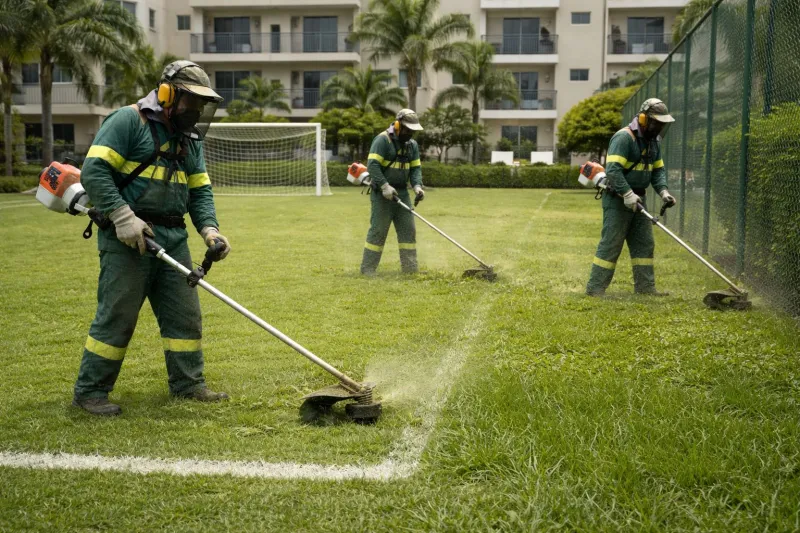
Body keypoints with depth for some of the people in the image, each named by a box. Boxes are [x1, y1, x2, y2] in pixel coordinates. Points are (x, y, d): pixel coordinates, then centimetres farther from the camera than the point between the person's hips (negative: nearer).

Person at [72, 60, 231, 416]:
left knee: (184, 313, 9)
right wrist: (124, 217, -22)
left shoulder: (190, 138, 17)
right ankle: (90, 391, 7)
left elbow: (200, 190, 16)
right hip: (127, 239, -7)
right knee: (116, 315, -5)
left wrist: (208, 228, -2)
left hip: (173, 239, 8)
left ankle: (188, 383, 22)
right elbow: (94, 171, -15)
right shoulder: (129, 121, -8)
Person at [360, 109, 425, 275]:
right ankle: (367, 270, 0)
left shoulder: (412, 144, 10)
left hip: (402, 193, 7)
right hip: (382, 193, -7)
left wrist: (417, 186, -9)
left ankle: (411, 268, 10)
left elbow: (416, 168, 10)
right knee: (378, 231, -6)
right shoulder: (383, 140, -13)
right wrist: (385, 186, -26)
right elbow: (372, 165, -19)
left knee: (408, 230, 5)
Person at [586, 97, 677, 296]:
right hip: (617, 199, -9)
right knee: (610, 244, -9)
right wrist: (627, 194, -31)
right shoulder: (624, 137, -17)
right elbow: (613, 170, -25)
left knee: (644, 243, 9)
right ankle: (595, 288, -5)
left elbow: (658, 170, 15)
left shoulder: (653, 141, 12)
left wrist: (663, 191, -3)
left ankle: (645, 286, 16)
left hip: (637, 199, 9)